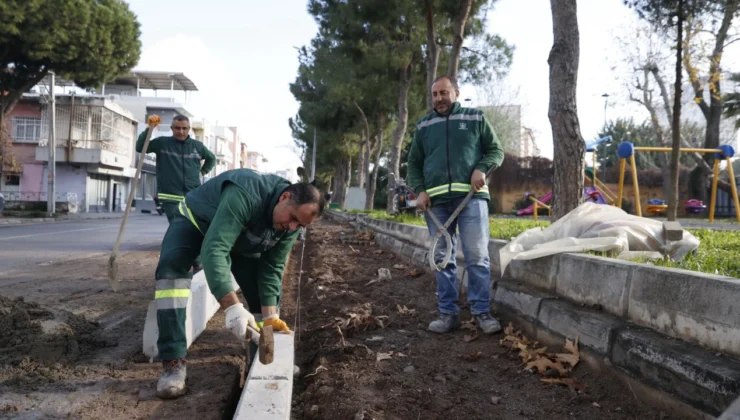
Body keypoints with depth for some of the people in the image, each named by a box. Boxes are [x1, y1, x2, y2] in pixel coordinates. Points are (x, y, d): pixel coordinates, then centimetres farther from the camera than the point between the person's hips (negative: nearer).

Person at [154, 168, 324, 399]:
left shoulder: (290, 224, -20)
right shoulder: (246, 194, -44)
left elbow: (271, 269, -14)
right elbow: (214, 250, -52)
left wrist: (270, 316, -24)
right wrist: (232, 306, -59)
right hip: (195, 221, -6)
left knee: (264, 285, -1)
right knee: (171, 266, -32)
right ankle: (174, 362, -30)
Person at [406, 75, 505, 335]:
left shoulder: (475, 118, 10)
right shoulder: (424, 126, 16)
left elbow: (496, 150, 12)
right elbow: (413, 163, 17)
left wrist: (481, 168, -9)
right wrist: (419, 191, 1)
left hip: (471, 196, -2)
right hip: (436, 199, 3)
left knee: (477, 256, -6)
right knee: (442, 259, 4)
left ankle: (482, 312, 2)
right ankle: (448, 313, 10)